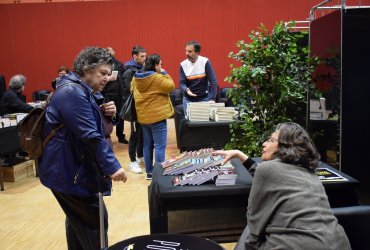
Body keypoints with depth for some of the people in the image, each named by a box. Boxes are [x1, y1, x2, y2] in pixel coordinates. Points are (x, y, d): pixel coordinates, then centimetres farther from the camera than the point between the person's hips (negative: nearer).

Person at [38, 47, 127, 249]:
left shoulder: (83, 91, 11)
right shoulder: (73, 93, -22)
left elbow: (93, 125, 16)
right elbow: (90, 135, -28)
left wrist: (105, 114, -5)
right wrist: (112, 166, -28)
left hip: (73, 168, 11)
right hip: (69, 171, -11)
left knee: (78, 219, 22)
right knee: (95, 221, -2)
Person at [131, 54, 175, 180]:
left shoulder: (136, 78, 6)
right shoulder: (158, 78, -17)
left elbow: (132, 91, 18)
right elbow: (171, 86, -12)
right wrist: (164, 73, -3)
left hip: (142, 116, 8)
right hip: (157, 116, -7)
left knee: (147, 145, 14)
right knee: (160, 146, -1)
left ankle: (149, 172, 21)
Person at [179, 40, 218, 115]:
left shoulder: (205, 62, -12)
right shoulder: (183, 65, -5)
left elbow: (213, 81, -12)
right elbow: (182, 83, -4)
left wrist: (212, 99, -18)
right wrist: (186, 89, -27)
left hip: (204, 98, -2)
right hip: (188, 99, 2)